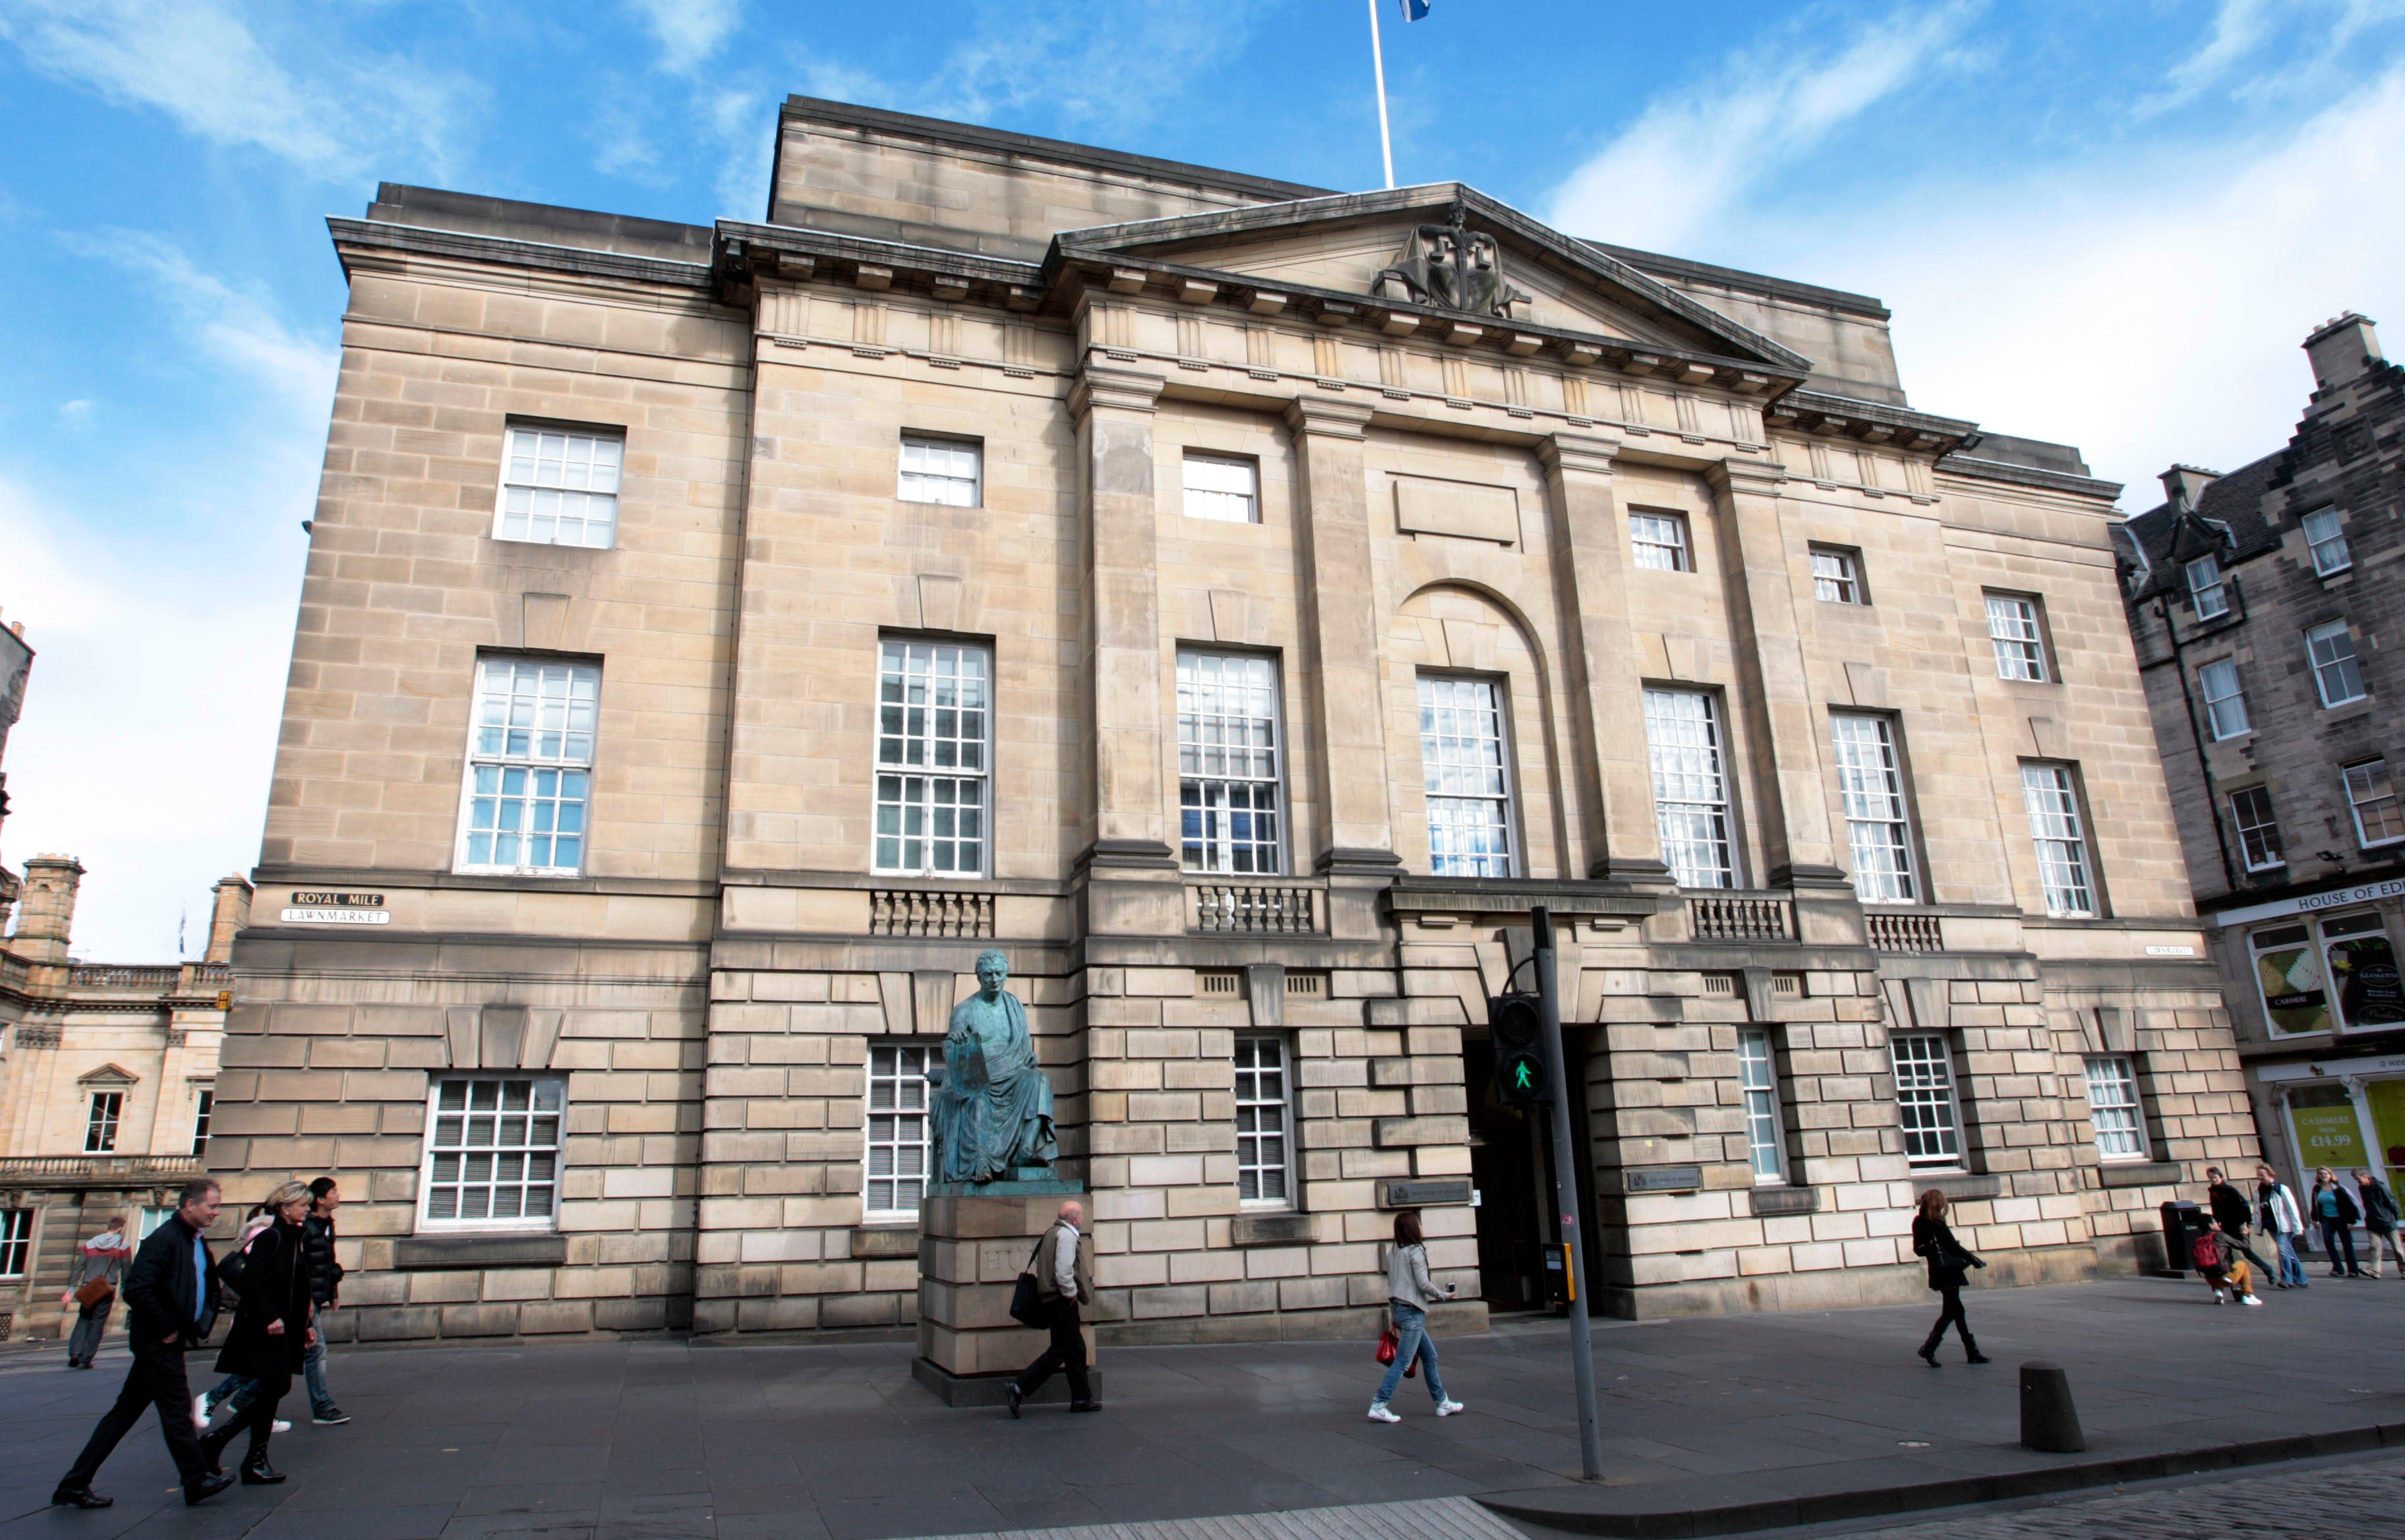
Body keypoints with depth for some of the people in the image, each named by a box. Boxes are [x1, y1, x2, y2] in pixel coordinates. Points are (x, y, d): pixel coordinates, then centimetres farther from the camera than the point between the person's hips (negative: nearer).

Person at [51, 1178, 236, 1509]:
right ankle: (198, 1480, 7)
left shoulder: (196, 1242, 11)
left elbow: (206, 1287, 23)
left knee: (125, 1411, 13)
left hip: (166, 1340, 9)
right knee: (177, 1410, -1)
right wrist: (167, 1329, -18)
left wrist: (198, 1325, 10)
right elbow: (136, 1290, -25)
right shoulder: (164, 1239, -18)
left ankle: (74, 1485, 20)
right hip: (158, 1341, -9)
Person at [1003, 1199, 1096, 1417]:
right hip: (1063, 1303, -11)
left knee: (1076, 1348, 15)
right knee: (1059, 1352, -6)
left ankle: (1081, 1398, 20)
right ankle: (1018, 1389, -8)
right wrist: (1071, 1294, -13)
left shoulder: (1052, 1233, 15)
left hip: (1053, 1299, 11)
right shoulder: (1067, 1236, -16)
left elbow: (1037, 1261, 18)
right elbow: (1063, 1271, -25)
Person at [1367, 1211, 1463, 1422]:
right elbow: (1423, 1284, -16)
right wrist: (1444, 1295, 1)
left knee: (1430, 1356, 18)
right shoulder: (1415, 1251, -12)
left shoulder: (1393, 1253, 12)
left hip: (1397, 1308, 9)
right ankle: (1378, 1406, -8)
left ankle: (1442, 1403, 25)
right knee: (1402, 1362, -6)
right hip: (1412, 1311, -9)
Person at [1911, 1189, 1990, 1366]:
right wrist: (1975, 1260, -4)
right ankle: (1929, 1347, -12)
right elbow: (1953, 1246, -15)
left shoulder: (1919, 1222, 4)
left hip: (1937, 1272, 7)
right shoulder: (1937, 1223, -17)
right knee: (1950, 1311, -2)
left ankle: (1972, 1351, 20)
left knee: (1957, 1309, 15)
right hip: (1949, 1271, -7)